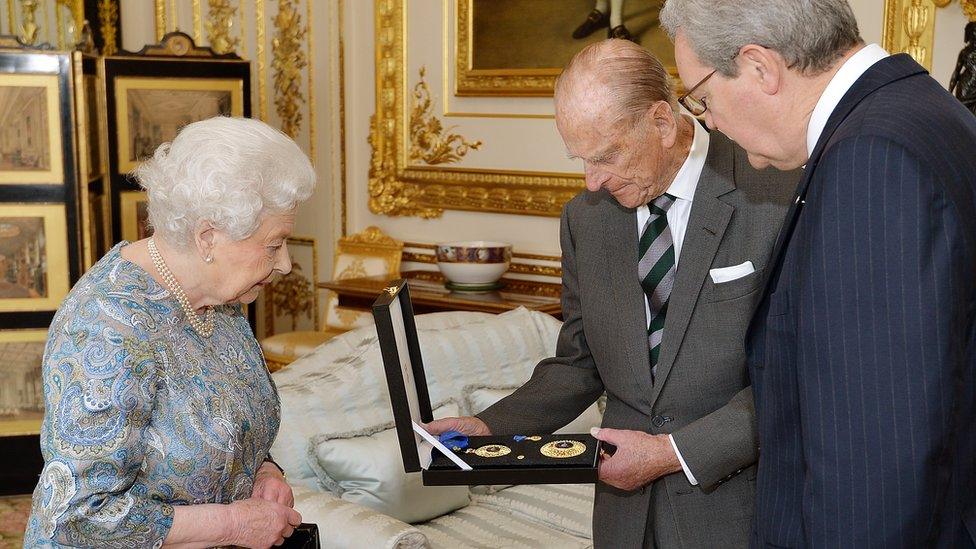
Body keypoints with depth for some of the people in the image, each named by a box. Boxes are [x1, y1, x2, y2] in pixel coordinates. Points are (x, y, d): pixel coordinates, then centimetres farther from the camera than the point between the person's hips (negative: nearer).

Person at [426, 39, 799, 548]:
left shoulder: (776, 197, -15)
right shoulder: (585, 218, 2)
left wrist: (675, 451, -18)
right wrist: (490, 426, -5)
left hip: (736, 506, -4)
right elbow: (579, 363, 9)